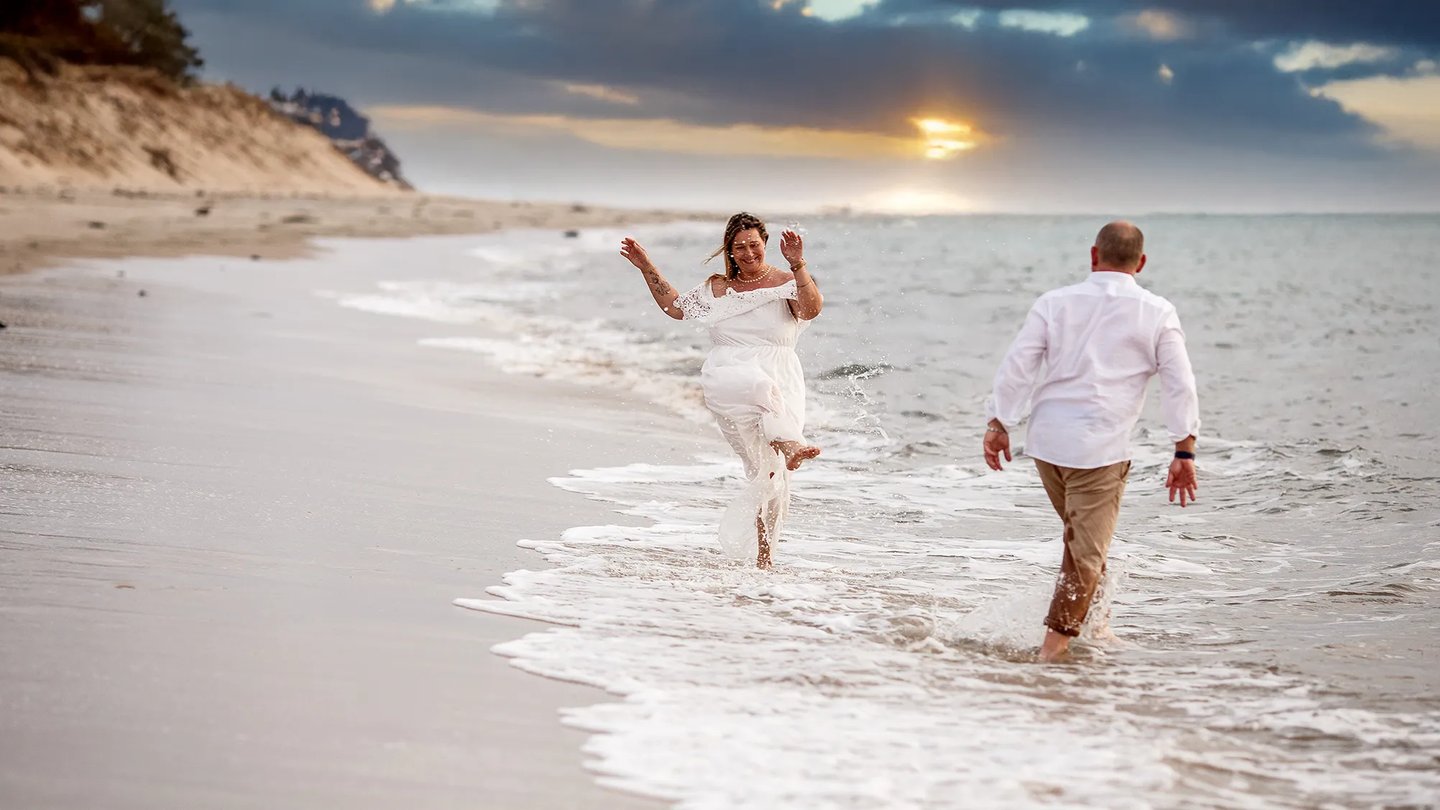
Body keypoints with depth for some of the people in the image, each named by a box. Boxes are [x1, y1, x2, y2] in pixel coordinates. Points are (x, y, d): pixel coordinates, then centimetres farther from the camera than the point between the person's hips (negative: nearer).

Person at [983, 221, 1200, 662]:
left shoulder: (1056, 302, 5)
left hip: (1046, 441, 4)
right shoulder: (1158, 313, 1)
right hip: (1101, 447, -4)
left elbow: (1018, 364, 1)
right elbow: (1180, 384, -2)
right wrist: (1184, 452, 0)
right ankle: (1055, 642, -3)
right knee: (1086, 549, 2)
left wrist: (998, 423, 7)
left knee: (1080, 536, 23)